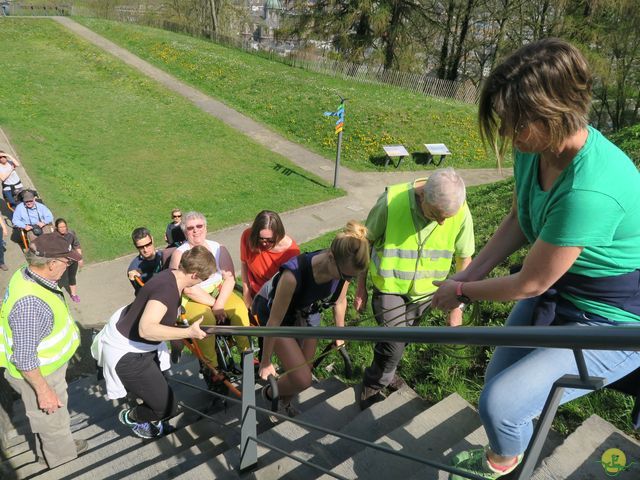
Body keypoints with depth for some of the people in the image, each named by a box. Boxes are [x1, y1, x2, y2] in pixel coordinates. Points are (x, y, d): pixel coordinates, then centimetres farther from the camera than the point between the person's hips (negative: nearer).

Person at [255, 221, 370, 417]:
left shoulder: (344, 268, -26)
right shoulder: (295, 273, -43)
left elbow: (340, 301, -3)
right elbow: (274, 322, -29)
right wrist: (265, 363, -15)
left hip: (306, 312, 5)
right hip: (273, 310, -5)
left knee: (304, 369, 13)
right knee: (302, 379, -11)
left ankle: (285, 402, 45)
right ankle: (270, 394, 22)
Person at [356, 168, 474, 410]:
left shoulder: (461, 213, -21)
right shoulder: (391, 200, -28)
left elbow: (464, 259, -6)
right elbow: (367, 242, -12)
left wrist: (457, 307, -2)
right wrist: (361, 285, -4)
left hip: (425, 290, 3)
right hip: (389, 286, -3)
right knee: (393, 343, -8)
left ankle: (384, 371, 49)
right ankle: (372, 385, 21)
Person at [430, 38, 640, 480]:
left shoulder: (590, 190, -38)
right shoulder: (535, 148, -13)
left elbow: (530, 283, -25)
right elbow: (518, 221, 5)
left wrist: (463, 291, -9)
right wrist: (467, 275, -4)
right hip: (554, 296, 8)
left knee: (501, 402, -14)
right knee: (496, 382, 15)